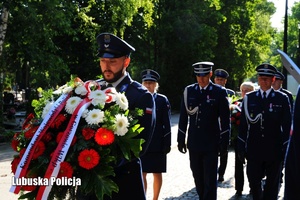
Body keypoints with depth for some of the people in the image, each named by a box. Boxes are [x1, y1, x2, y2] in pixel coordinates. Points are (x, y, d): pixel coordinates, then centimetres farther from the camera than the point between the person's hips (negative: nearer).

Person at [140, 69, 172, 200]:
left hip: (157, 144, -1)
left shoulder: (162, 100, 1)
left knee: (157, 173, 8)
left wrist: (167, 144, -6)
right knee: (142, 173, 1)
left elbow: (167, 124, -1)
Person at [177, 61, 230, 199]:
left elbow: (225, 119, -3)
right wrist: (181, 139, 6)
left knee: (210, 179, -3)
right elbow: (183, 117, 8)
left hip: (211, 143, -3)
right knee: (198, 177, 12)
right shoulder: (189, 91, 5)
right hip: (194, 142, 4)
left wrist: (224, 141, -6)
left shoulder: (219, 92, -4)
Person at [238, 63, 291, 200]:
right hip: (254, 151, 1)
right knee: (253, 182, 6)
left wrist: (286, 149, -5)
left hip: (274, 151, -1)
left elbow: (287, 126, 0)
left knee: (272, 185, 8)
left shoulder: (282, 99, 0)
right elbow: (243, 124, 5)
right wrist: (241, 148, 2)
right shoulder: (249, 98, 5)